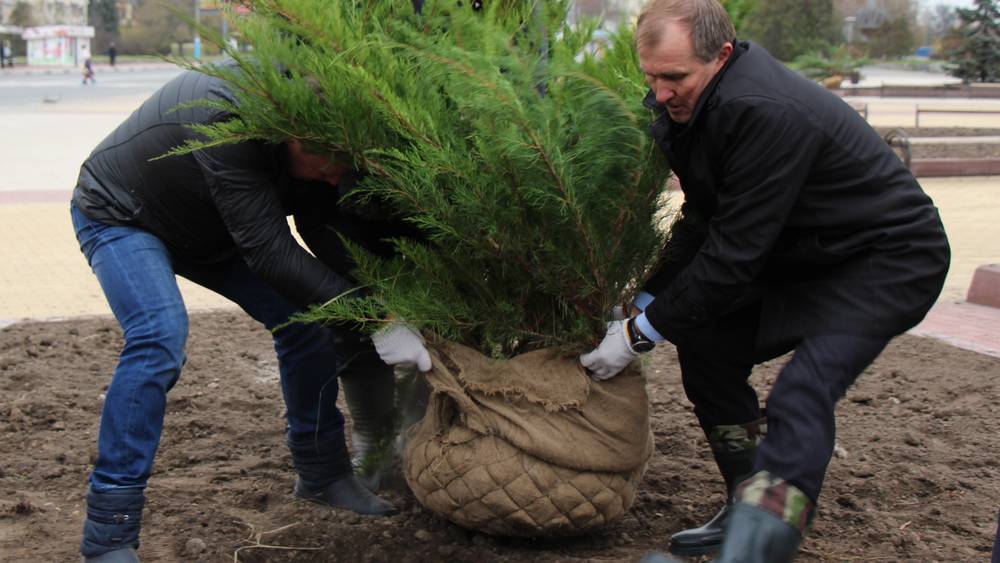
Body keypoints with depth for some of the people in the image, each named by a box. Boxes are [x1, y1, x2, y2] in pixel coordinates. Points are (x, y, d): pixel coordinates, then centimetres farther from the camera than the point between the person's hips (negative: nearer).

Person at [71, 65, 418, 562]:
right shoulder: (231, 116, -43)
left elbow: (320, 223, -13)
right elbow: (270, 253, -42)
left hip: (209, 228, 7)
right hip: (120, 217, -7)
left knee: (303, 316, -2)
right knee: (160, 337, -30)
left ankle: (322, 473, 16)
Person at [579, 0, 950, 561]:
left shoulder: (767, 114, -32)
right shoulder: (693, 102, -3)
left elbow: (733, 254, -30)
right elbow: (701, 222, 7)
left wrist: (642, 333, -21)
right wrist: (643, 304, 0)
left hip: (891, 258, -9)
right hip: (805, 257, 9)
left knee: (803, 390, -29)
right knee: (705, 346, 2)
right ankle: (747, 513, 14)